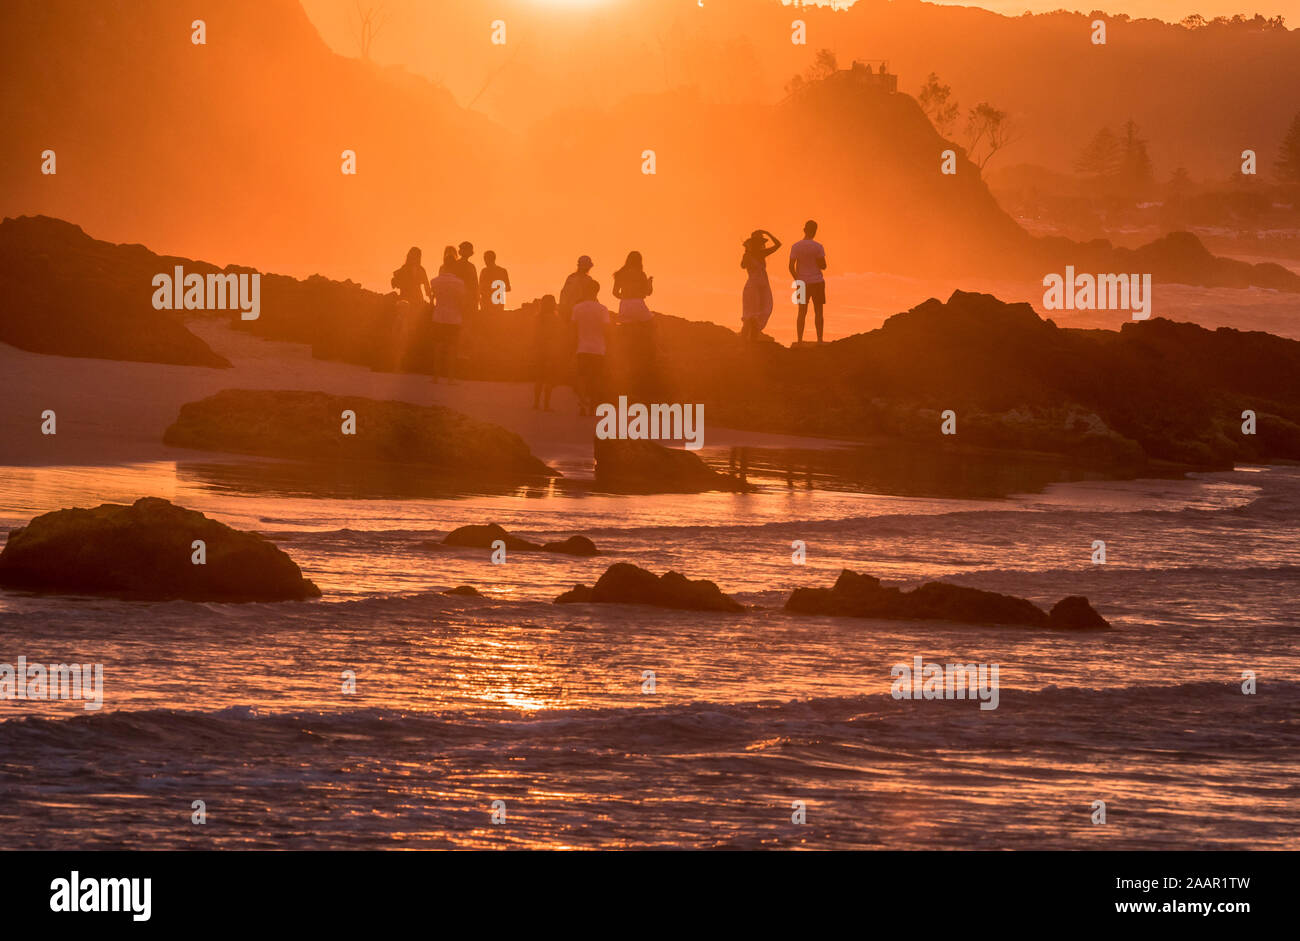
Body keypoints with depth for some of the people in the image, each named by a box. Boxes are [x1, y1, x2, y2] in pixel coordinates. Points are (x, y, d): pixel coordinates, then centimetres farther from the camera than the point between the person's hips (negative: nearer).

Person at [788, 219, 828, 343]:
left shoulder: (795, 247, -3)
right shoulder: (818, 247, -9)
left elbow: (791, 267, -5)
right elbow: (823, 266, -7)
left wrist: (797, 281, 6)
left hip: (802, 283, 2)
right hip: (817, 282, -2)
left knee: (802, 312, 7)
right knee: (818, 312, 4)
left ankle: (799, 340, 5)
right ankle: (819, 340, 3)